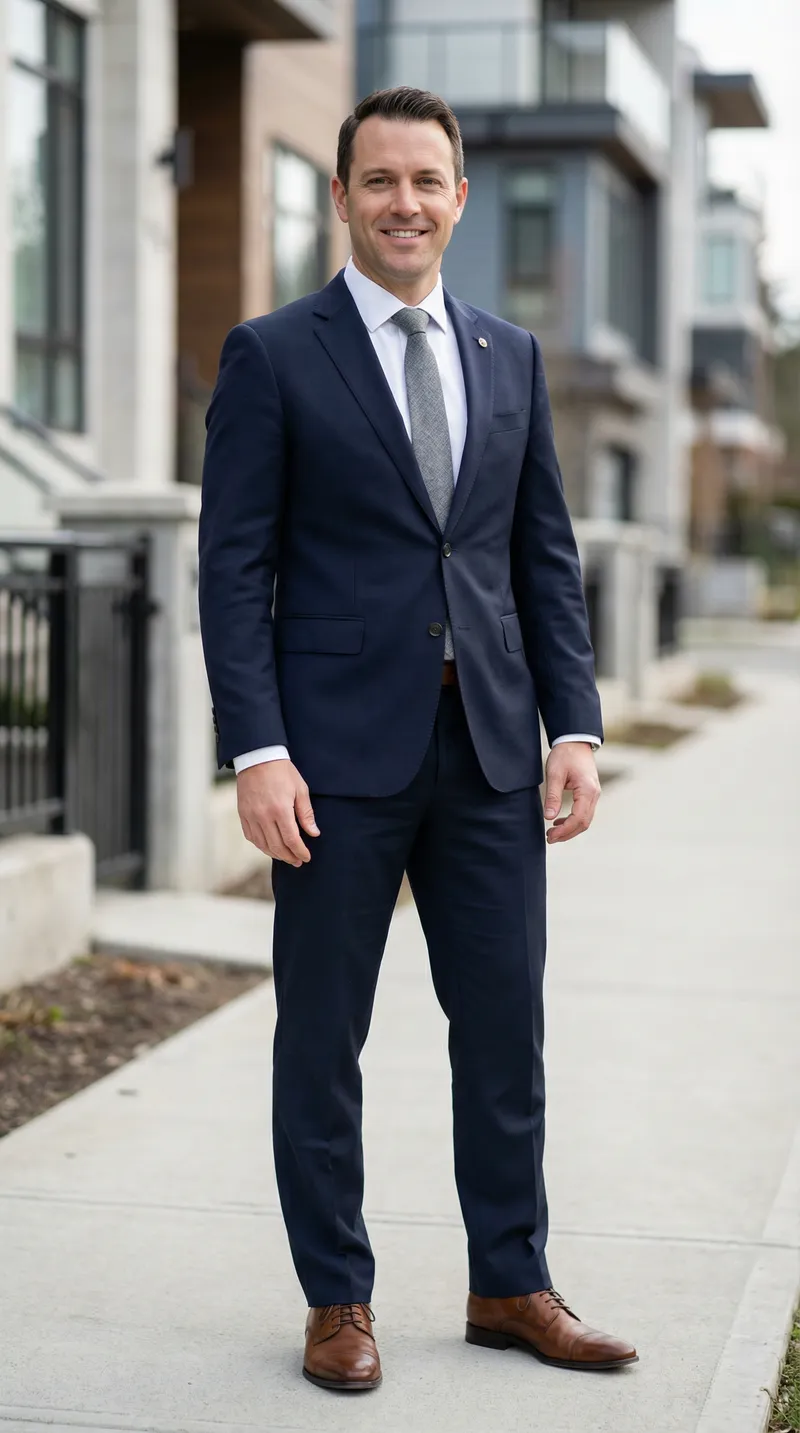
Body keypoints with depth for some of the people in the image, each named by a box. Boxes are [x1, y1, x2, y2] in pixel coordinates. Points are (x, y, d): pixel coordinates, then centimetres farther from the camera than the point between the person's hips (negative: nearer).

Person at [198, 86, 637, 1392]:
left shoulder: (512, 357, 12)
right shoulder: (273, 355, -1)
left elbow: (546, 557, 13)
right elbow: (235, 568, -5)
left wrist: (575, 726, 3)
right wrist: (257, 751, -14)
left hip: (490, 746, 4)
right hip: (340, 748, -4)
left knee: (506, 1026, 9)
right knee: (322, 1037, 5)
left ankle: (510, 1286, 23)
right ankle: (338, 1302, 19)